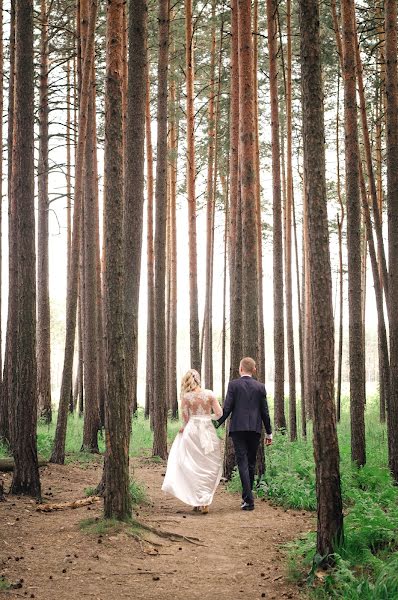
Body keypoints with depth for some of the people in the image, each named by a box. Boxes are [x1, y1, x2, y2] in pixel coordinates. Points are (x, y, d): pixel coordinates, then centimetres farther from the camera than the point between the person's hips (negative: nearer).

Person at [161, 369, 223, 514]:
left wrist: (184, 427, 18)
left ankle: (197, 501, 6)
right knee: (209, 467, 9)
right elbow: (219, 413, -2)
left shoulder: (186, 397, -4)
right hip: (208, 432, 1)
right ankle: (205, 501, 4)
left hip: (192, 431, -1)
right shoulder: (209, 394, -1)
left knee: (193, 467, 7)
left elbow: (185, 419, -2)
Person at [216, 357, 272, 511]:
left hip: (238, 427, -3)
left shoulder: (233, 384, -2)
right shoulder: (260, 387, 6)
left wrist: (217, 424, 2)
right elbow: (264, 411, 7)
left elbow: (227, 408, -7)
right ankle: (247, 496, 22)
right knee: (251, 462, 14)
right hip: (255, 429, 3)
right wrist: (269, 432, 14)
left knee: (242, 462, -4)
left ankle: (249, 500, -13)